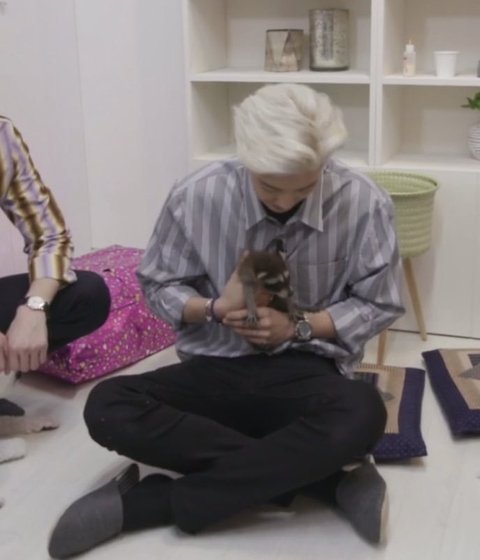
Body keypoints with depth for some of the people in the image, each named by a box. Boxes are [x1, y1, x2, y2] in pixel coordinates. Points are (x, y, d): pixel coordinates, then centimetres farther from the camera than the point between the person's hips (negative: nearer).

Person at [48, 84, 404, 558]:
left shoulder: (365, 204, -13)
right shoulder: (195, 196, -12)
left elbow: (378, 305, 0)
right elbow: (158, 286, 3)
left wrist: (298, 326, -16)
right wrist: (216, 309, -18)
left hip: (305, 370, -1)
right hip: (216, 365, 2)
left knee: (362, 415, -37)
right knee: (107, 408, -27)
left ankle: (148, 503, -26)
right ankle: (329, 480, -24)